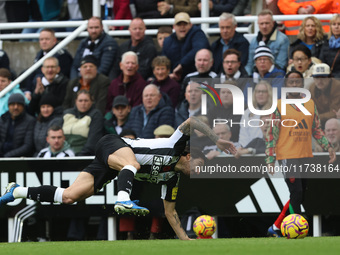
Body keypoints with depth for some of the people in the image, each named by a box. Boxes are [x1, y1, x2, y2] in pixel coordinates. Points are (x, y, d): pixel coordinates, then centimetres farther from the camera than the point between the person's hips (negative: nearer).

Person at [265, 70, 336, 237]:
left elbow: (317, 130, 17)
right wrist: (270, 160, -7)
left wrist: (328, 147, 4)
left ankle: (275, 228, 19)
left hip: (306, 157, 6)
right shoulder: (279, 106, -2)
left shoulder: (310, 104, 11)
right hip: (288, 156, -6)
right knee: (296, 194, -12)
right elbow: (272, 135, -2)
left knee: (299, 197, 8)